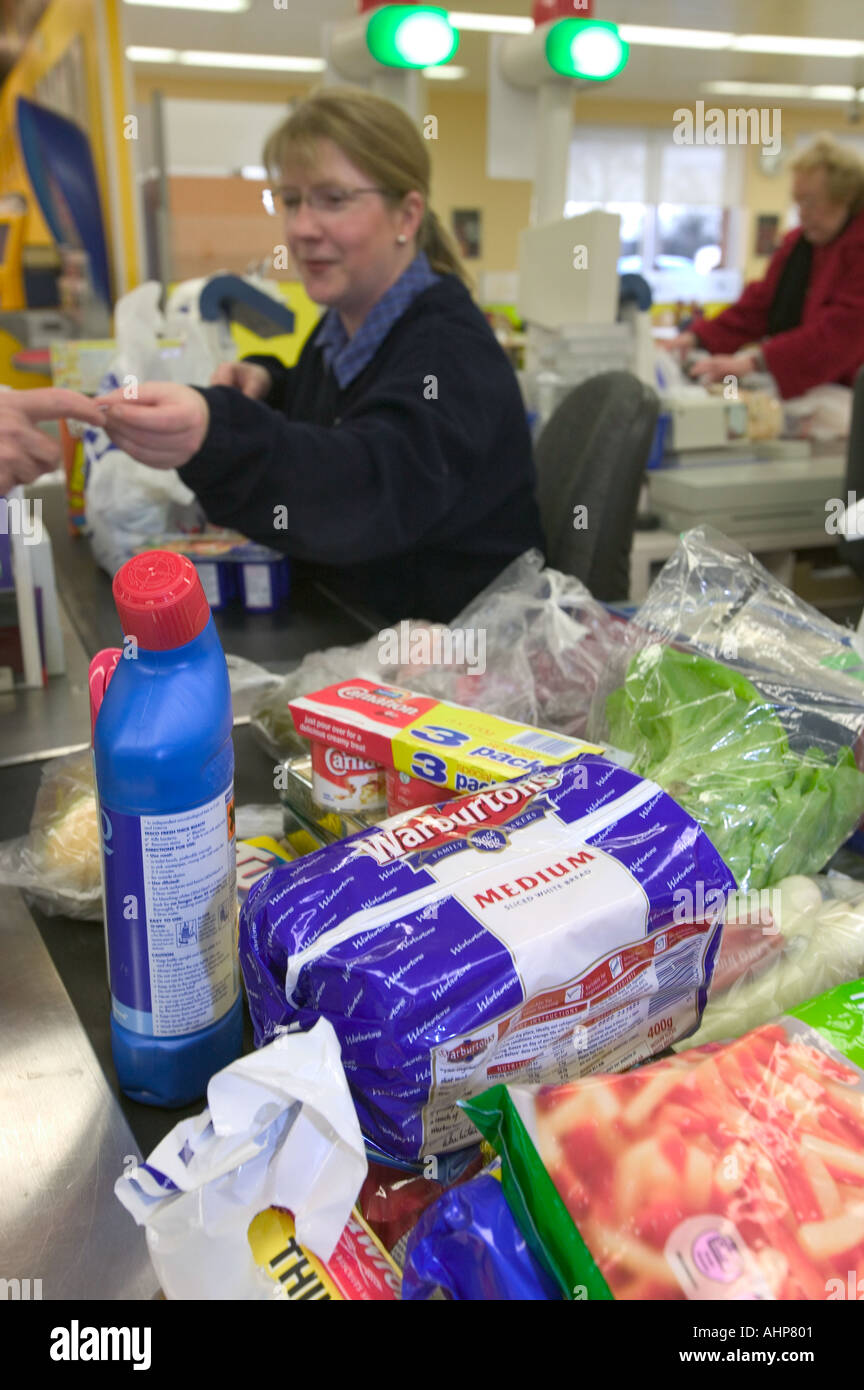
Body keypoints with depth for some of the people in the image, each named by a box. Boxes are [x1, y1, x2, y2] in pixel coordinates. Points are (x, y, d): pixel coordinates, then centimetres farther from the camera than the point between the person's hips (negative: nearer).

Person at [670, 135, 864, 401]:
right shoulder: (796, 242, 14)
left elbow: (840, 330, -24)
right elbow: (758, 304, 13)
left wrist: (754, 361, -33)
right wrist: (697, 337, -3)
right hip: (787, 392, 7)